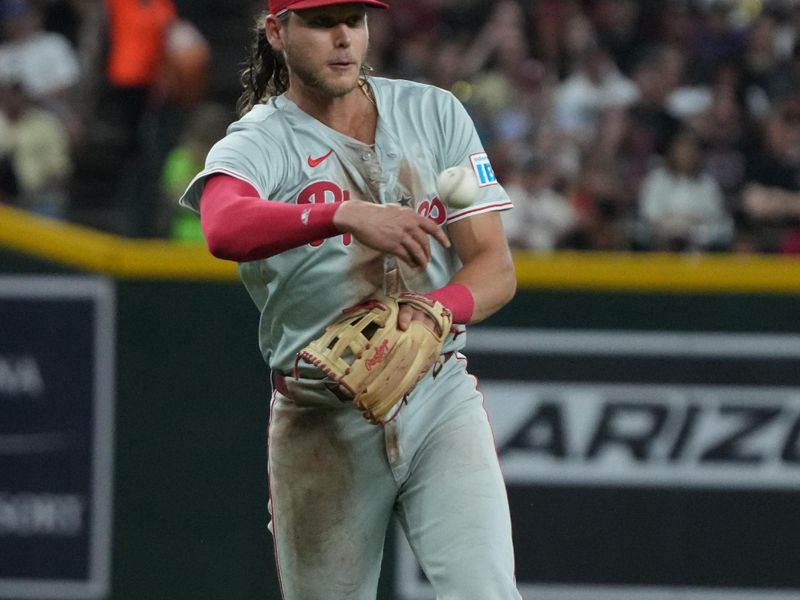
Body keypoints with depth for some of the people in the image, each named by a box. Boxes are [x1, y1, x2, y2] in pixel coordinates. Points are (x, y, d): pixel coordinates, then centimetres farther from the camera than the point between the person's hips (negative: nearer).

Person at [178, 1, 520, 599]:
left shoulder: (435, 113, 7)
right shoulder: (260, 141, -3)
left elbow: (497, 268, 2)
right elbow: (225, 228, -28)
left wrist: (433, 311, -21)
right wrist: (346, 215, -44)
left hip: (440, 398, 1)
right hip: (322, 420, -1)